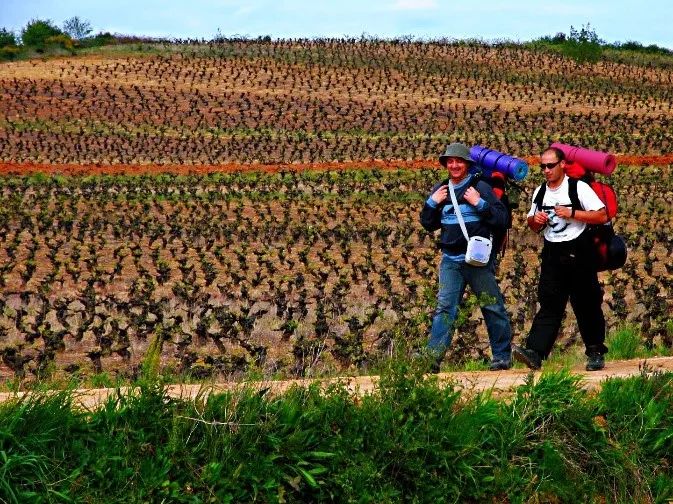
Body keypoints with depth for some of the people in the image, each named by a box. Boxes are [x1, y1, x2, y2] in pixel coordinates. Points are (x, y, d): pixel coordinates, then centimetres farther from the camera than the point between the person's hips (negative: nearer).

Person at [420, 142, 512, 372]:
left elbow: (502, 219, -7)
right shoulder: (440, 190, 11)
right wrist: (432, 202, 2)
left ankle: (502, 356, 14)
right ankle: (432, 358, -9)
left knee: (493, 307, 4)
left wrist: (479, 203, -16)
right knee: (444, 308, -4)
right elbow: (428, 224, 17)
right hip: (450, 260, 3)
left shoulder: (480, 187, -3)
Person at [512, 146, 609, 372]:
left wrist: (572, 213, -18)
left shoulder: (578, 188, -5)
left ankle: (595, 353, 17)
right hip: (552, 254, 4)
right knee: (549, 305, -5)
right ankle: (534, 352, -17)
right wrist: (535, 220, 0)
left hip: (578, 253, -4)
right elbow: (534, 226, 23)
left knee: (587, 304, 4)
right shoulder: (539, 192, 12)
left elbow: (602, 216, -11)